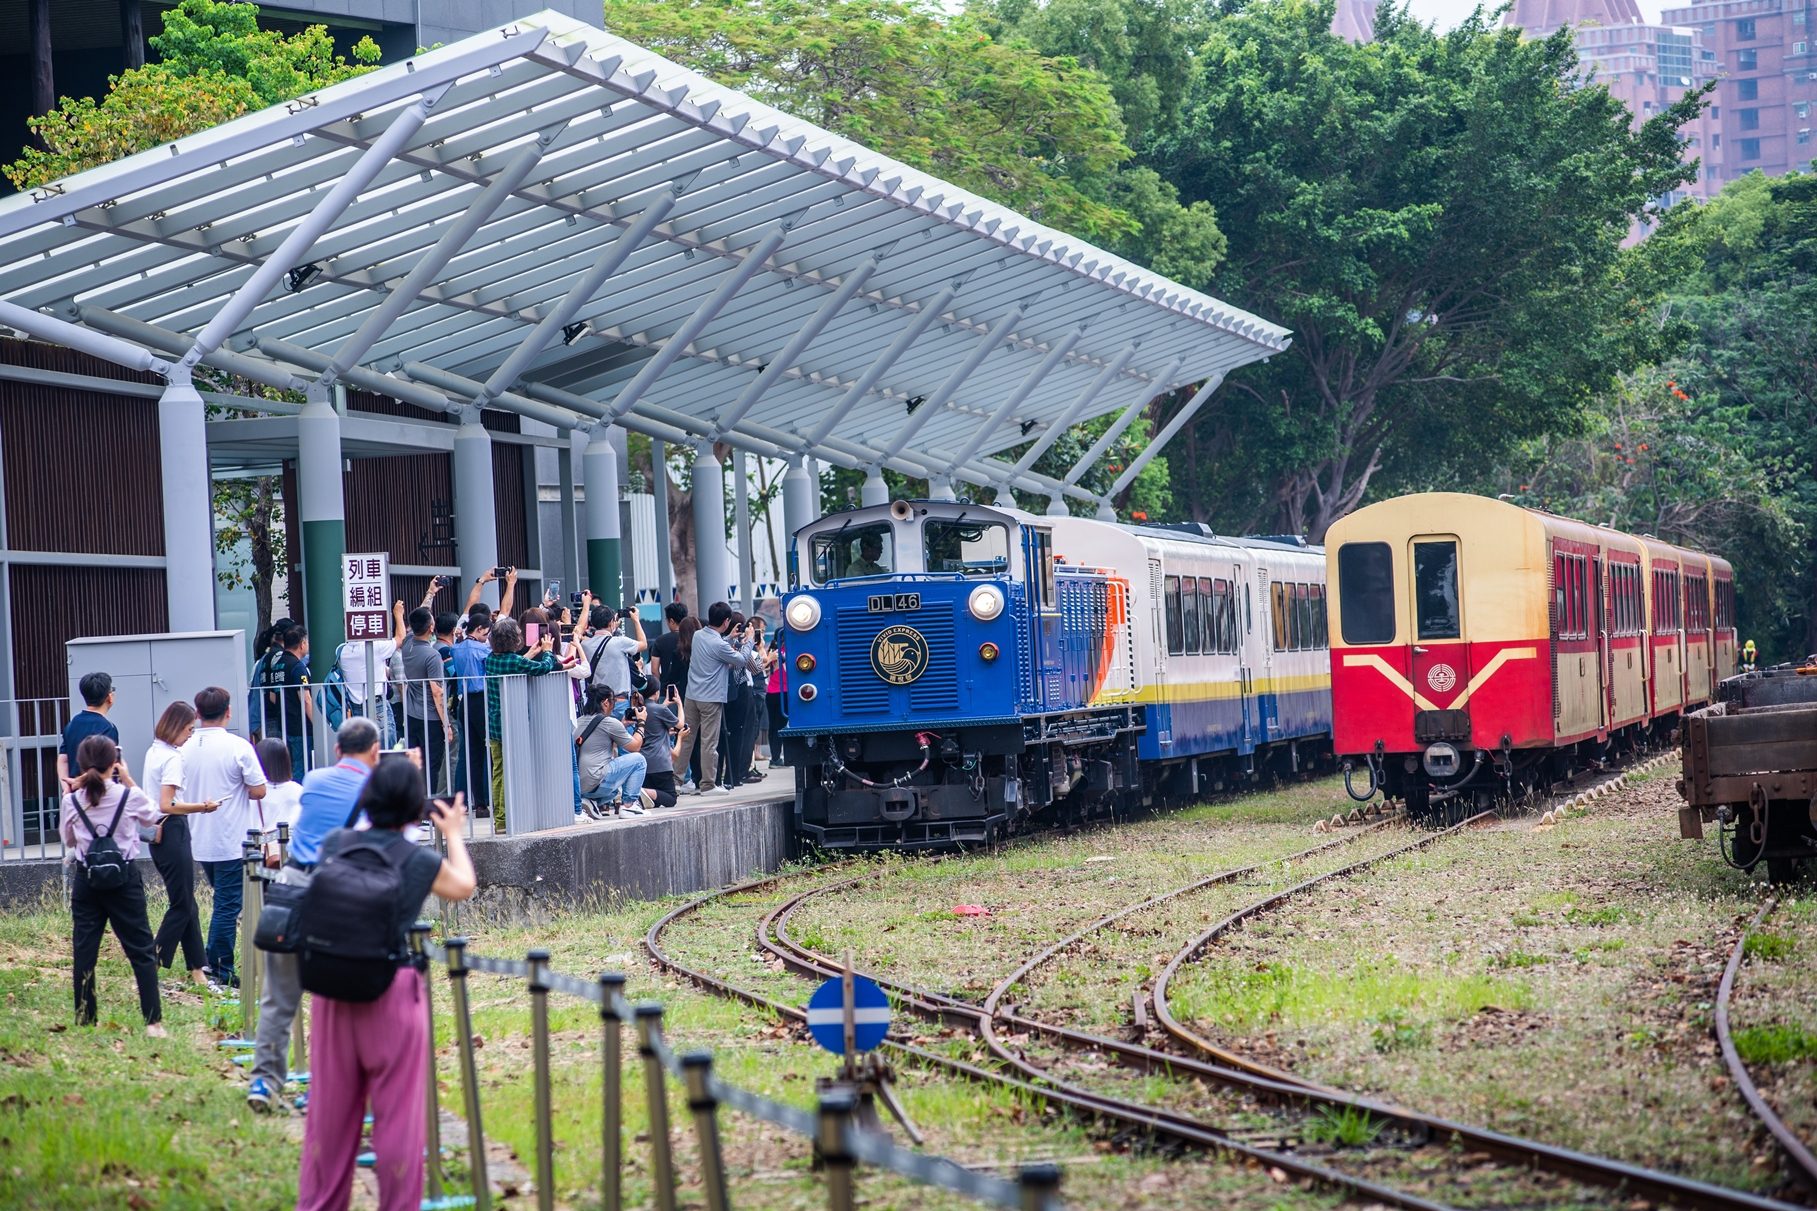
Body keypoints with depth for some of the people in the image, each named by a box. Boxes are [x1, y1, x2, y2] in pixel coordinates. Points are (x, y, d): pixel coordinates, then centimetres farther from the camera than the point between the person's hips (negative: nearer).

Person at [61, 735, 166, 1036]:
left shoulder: (72, 801, -4)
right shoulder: (129, 796, -8)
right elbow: (152, 817, 13)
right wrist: (129, 781, 13)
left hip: (86, 880, 2)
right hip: (124, 878, -1)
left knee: (84, 951, 8)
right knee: (141, 950, 3)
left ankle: (84, 1020, 9)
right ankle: (153, 1020, -3)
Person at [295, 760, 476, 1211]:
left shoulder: (335, 845, 1)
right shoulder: (420, 861, -8)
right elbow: (465, 886, 12)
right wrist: (454, 834, 25)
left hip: (333, 990, 4)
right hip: (393, 993, -4)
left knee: (330, 1108, 13)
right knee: (398, 1111, 3)